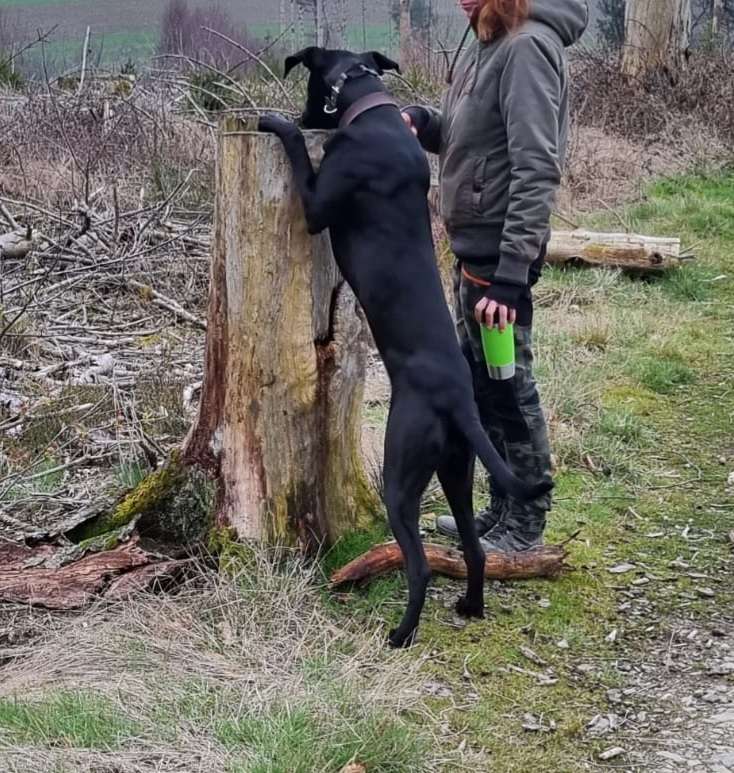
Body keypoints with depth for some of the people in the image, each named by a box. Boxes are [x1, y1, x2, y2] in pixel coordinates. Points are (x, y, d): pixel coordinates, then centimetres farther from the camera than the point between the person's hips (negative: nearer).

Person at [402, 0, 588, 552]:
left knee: (508, 389, 1)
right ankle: (502, 509, 31)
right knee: (478, 383, 17)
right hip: (473, 244, 10)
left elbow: (536, 170, -23)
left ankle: (525, 527, 14)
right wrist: (422, 121, -3)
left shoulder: (528, 46, -18)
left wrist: (510, 274, -27)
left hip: (500, 251, -9)